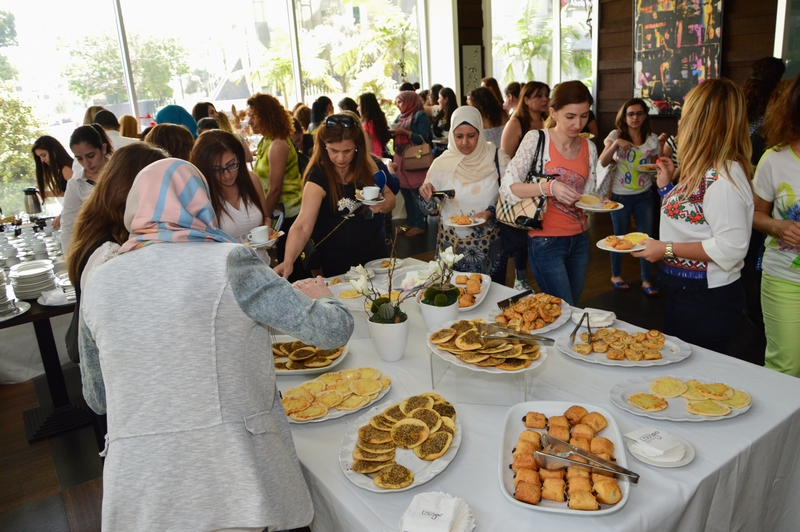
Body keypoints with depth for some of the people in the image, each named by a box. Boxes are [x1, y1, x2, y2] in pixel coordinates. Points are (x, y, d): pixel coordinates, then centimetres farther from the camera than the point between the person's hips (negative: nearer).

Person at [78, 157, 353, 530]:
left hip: (137, 494, 4)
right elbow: (332, 330, -11)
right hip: (230, 484, -3)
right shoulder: (227, 263, -12)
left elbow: (98, 399, 13)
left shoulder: (98, 283, 2)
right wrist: (321, 296, 10)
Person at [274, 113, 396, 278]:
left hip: (373, 248, 5)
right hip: (337, 258, -4)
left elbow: (389, 197, 4)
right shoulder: (318, 178, -21)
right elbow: (302, 226, -29)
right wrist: (288, 261, -45)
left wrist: (382, 204, -20)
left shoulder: (365, 162, -7)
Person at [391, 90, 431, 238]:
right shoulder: (400, 117, 16)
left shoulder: (420, 115, -5)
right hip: (401, 161, 7)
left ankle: (419, 225, 0)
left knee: (416, 194, -6)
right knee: (406, 193, 10)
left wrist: (405, 132, -20)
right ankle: (410, 222, 19)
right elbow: (397, 137, 17)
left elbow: (423, 139, -12)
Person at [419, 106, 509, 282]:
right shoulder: (442, 163, -4)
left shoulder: (497, 158, -7)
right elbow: (432, 209, 2)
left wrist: (491, 213, -19)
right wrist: (427, 194, -18)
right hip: (452, 246, 1)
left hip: (490, 246, 0)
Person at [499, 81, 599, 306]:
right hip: (546, 242, -5)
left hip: (580, 240, 6)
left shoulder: (589, 148, 6)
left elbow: (588, 194, 12)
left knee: (572, 310, 16)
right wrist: (550, 187, -28)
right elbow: (508, 187, -15)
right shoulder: (536, 139, -9)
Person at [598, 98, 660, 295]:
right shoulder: (616, 135, -5)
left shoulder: (652, 139, 2)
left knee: (647, 236, 2)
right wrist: (615, 144, -30)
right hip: (620, 195, -2)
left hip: (644, 195, 3)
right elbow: (602, 163, -16)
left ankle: (647, 280, 13)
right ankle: (616, 275, 27)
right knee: (620, 236, 9)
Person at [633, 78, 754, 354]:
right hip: (684, 290, 9)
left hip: (706, 299, -9)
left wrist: (666, 249, -19)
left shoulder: (723, 176, -21)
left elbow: (730, 247, -25)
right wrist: (667, 185, 11)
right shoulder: (704, 169, 7)